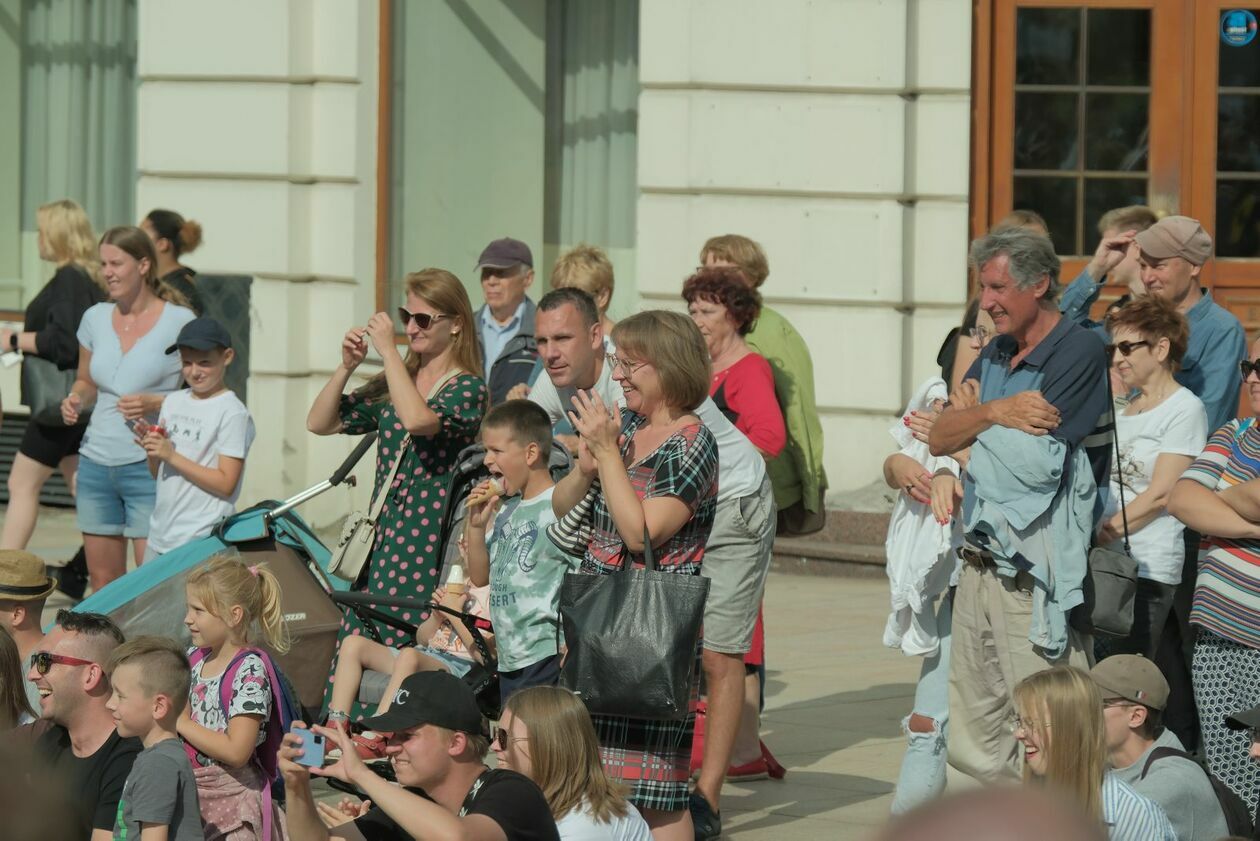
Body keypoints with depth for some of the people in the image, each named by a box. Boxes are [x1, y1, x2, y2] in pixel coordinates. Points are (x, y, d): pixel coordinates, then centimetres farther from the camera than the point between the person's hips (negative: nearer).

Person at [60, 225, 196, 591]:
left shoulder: (179, 321, -4)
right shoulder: (95, 318, 11)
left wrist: (155, 403, -18)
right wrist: (75, 400, 1)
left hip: (149, 467, -5)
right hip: (96, 463, 5)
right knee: (102, 581, 7)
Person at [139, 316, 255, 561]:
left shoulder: (232, 413, -10)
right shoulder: (173, 402, 11)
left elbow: (226, 484, -15)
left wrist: (171, 456, -17)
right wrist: (152, 451, -5)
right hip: (160, 536, 7)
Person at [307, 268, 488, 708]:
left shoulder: (467, 389, -5)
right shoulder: (393, 384, 17)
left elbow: (418, 419, -25)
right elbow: (319, 423, 16)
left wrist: (388, 349, -17)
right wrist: (347, 366, 2)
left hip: (431, 547, -7)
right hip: (383, 541, 7)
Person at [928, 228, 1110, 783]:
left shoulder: (1079, 353, -9)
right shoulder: (995, 357, 17)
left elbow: (1035, 460, -20)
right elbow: (939, 439, 8)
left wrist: (970, 411, -2)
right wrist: (996, 412, -11)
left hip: (1034, 578, -9)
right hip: (980, 565, 9)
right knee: (971, 744, 11)